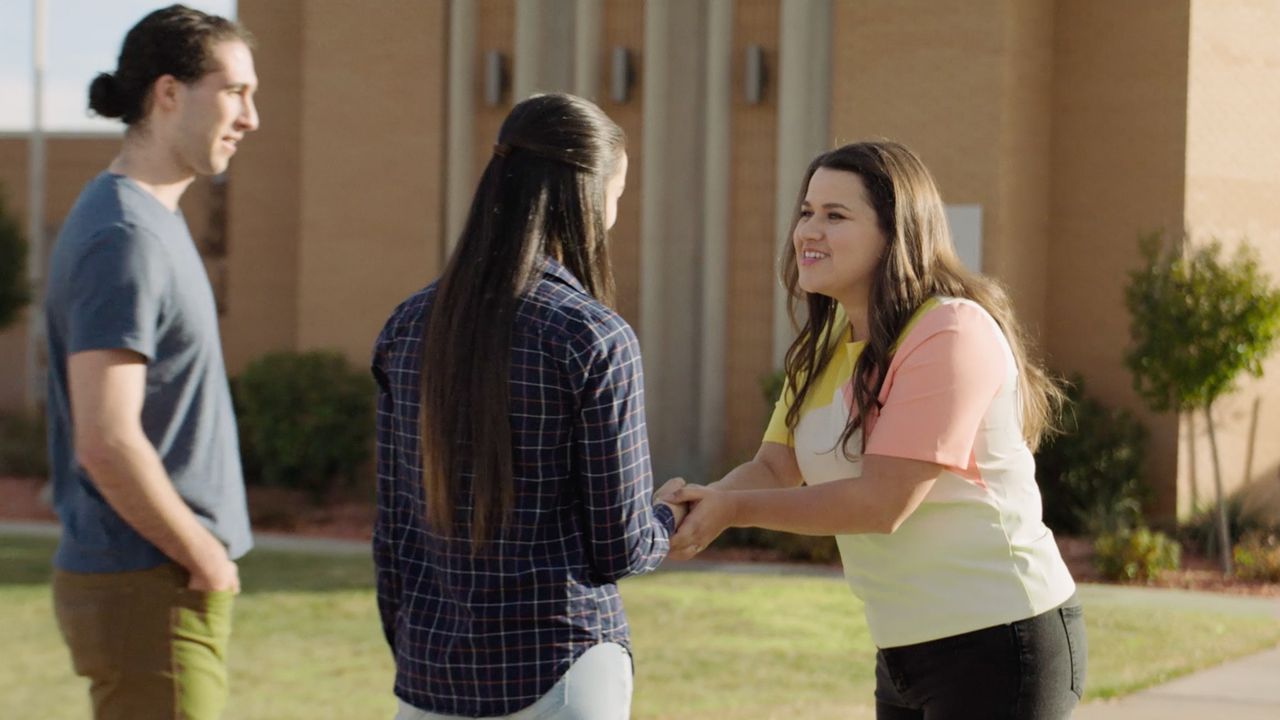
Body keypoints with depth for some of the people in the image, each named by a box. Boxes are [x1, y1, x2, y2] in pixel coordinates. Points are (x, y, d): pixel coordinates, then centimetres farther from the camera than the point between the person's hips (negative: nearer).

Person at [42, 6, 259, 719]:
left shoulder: (153, 220, 14)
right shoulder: (126, 238, -17)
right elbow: (107, 445, -25)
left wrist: (205, 553, 13)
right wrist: (208, 558, -14)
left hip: (168, 579, 10)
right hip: (150, 589, -10)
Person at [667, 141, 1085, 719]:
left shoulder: (952, 331, -18)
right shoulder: (824, 348, 12)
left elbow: (882, 502, -23)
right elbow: (773, 469, 4)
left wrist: (734, 509, -19)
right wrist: (697, 504, -17)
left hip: (999, 639, -9)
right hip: (905, 649, 9)